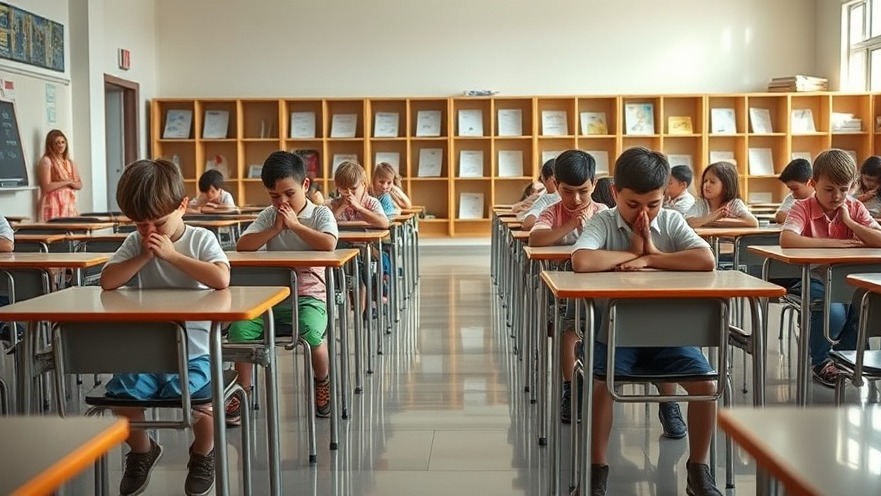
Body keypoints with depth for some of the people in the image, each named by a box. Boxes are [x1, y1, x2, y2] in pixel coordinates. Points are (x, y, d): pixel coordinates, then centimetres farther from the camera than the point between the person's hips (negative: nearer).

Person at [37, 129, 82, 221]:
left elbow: (79, 185, 14)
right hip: (54, 206, -6)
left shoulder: (70, 163, 17)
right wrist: (66, 182, -6)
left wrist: (70, 183, -6)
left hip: (70, 206, 6)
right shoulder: (46, 161, -2)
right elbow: (46, 187, -11)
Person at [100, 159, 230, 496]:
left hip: (193, 350, -3)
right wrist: (143, 256, -12)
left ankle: (203, 454, 13)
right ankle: (142, 452, 20)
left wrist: (172, 255, -19)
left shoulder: (201, 239, -4)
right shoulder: (136, 243, 6)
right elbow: (108, 282, -4)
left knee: (200, 402, -25)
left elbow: (221, 279, -22)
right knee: (121, 399, -16)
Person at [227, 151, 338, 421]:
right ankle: (243, 390, -3)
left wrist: (295, 224, -14)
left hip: (309, 295, -3)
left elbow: (328, 244, -21)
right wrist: (274, 229, -10)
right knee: (240, 328, -22)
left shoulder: (320, 213, 1)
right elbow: (242, 246, -2)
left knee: (310, 332, -33)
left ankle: (322, 382, 0)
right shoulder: (269, 216, 11)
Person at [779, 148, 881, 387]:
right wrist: (829, 243, -28)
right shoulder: (803, 208, -10)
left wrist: (849, 221, -14)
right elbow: (786, 239, -31)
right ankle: (820, 361, 2)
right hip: (812, 279, -4)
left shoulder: (855, 208, 3)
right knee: (834, 312, -31)